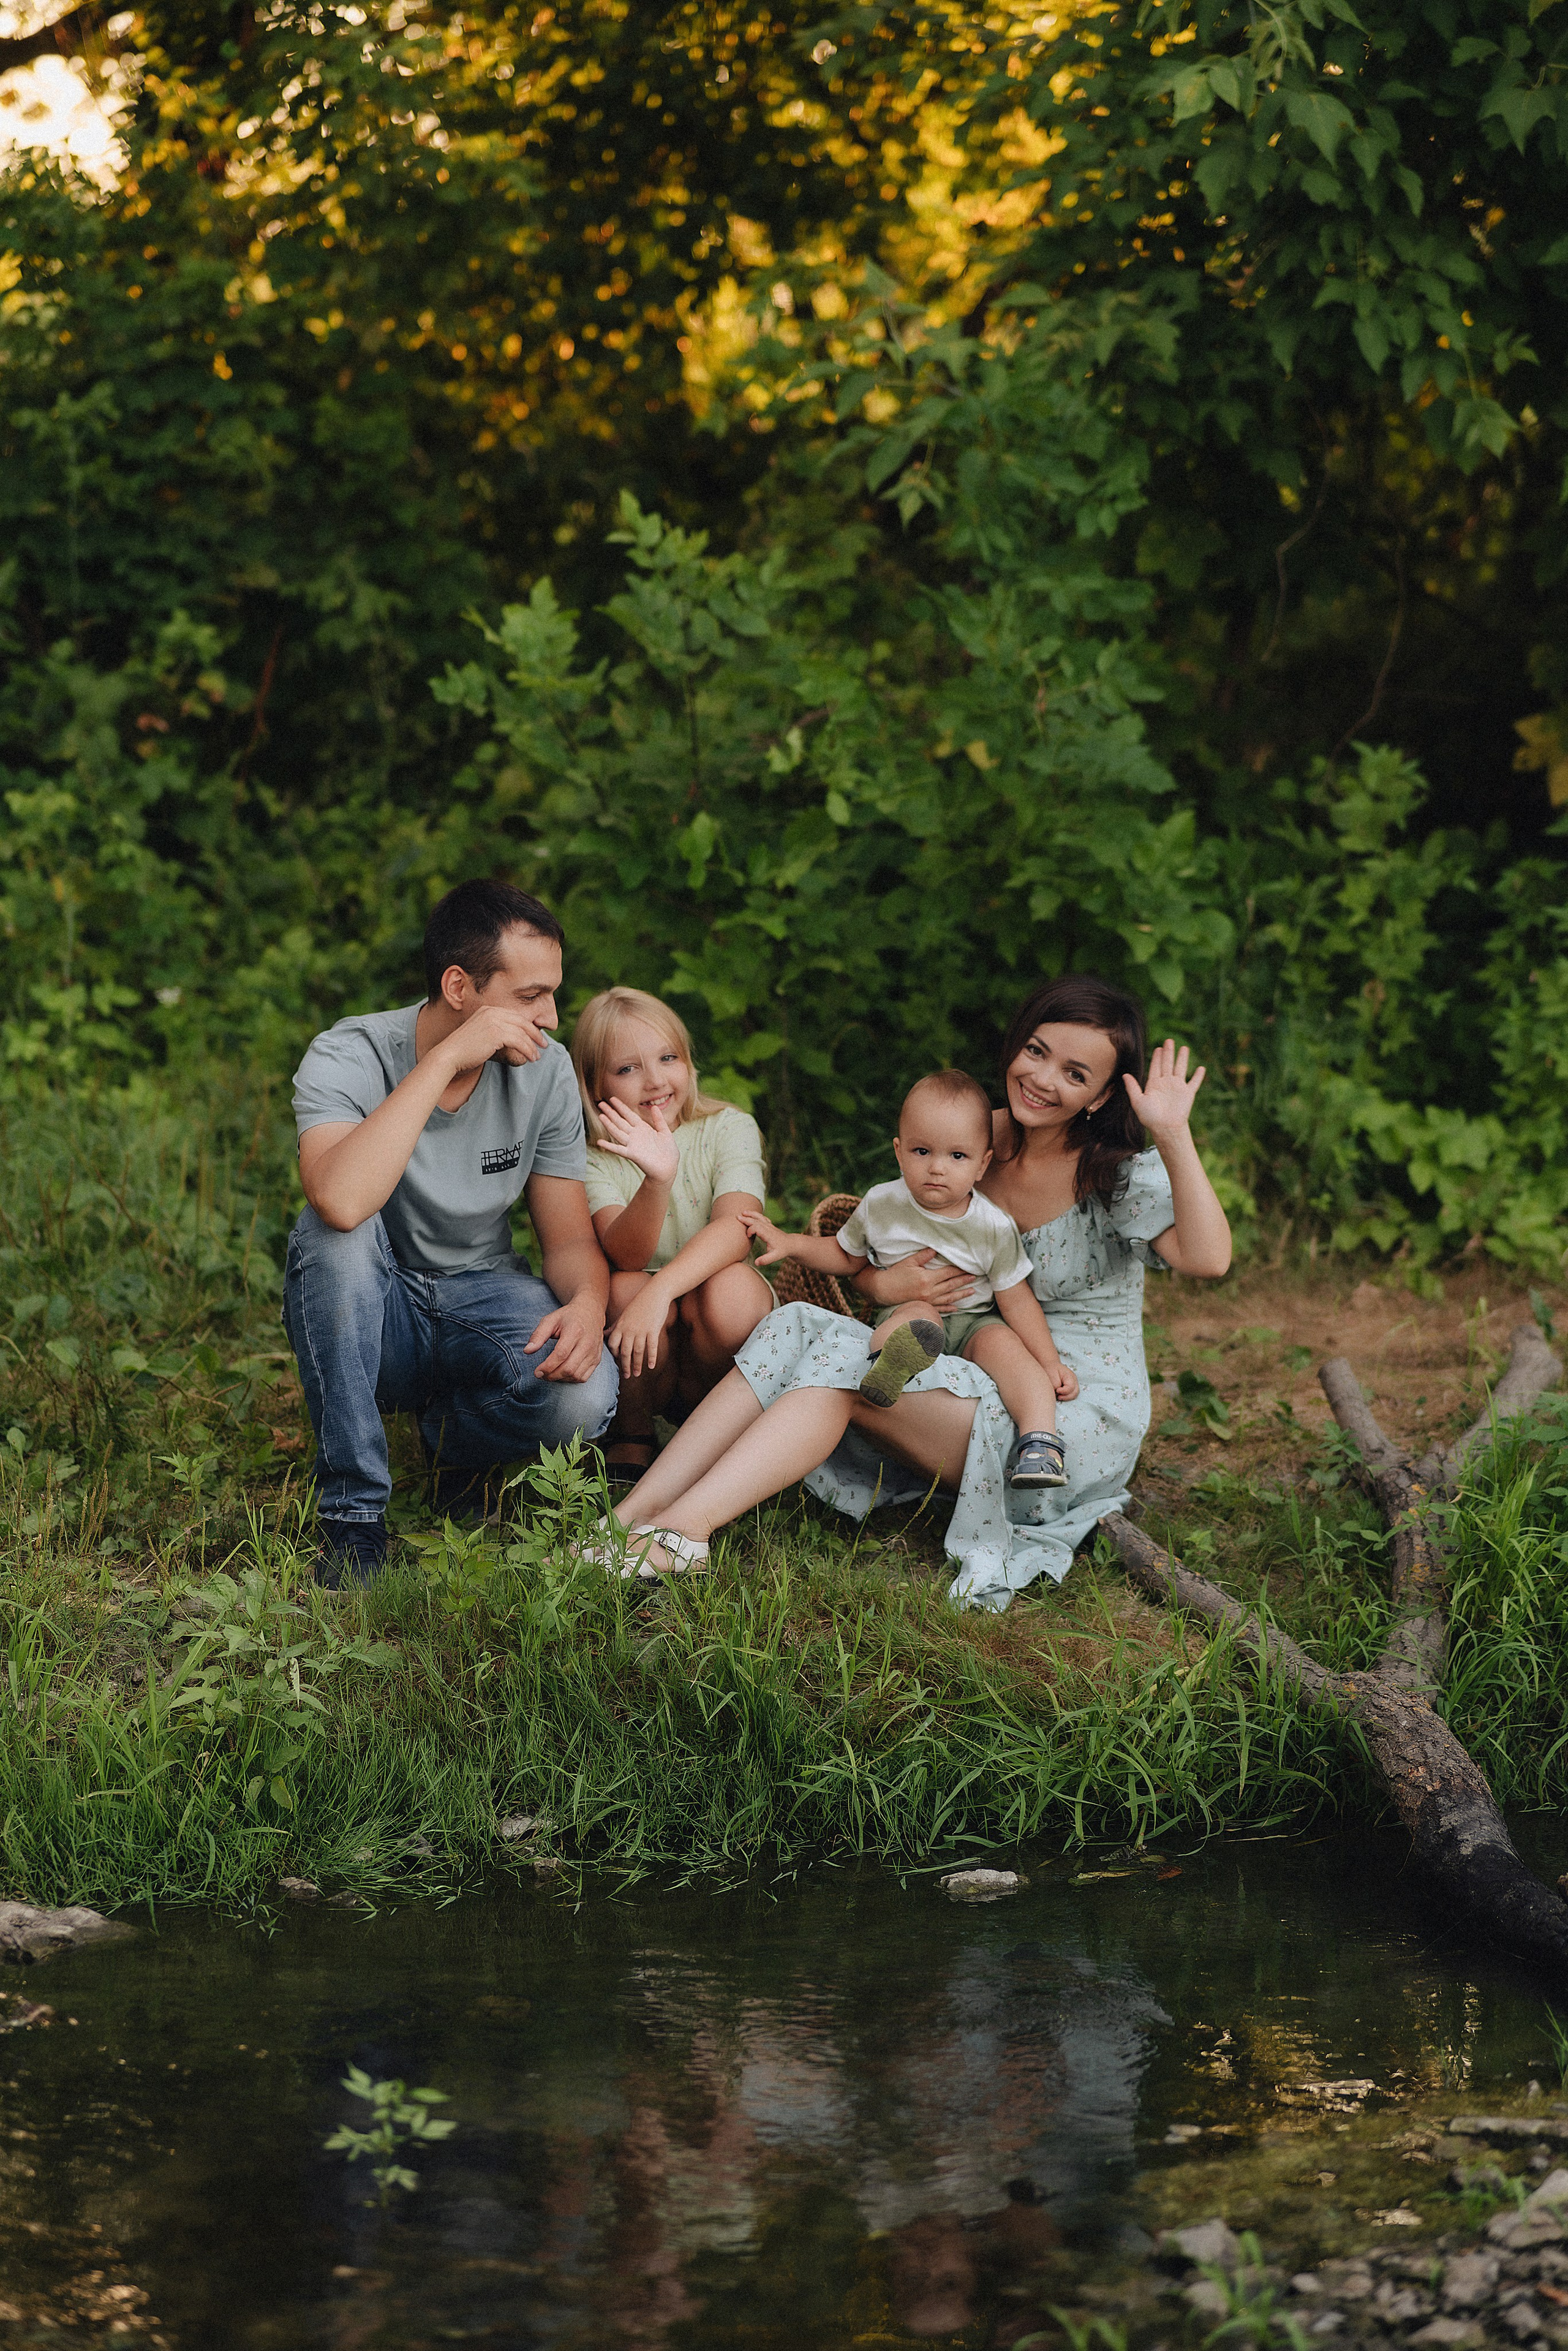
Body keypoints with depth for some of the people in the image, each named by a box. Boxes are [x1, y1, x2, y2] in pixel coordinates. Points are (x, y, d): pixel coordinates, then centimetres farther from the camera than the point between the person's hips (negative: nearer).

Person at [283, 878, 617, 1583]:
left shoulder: (545, 1069, -6)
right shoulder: (347, 1057, -19)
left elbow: (570, 1239, -1)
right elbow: (340, 1201, -40)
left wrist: (588, 1303, -25)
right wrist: (443, 1061, -36)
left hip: (480, 1301, 2)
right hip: (370, 1312, -2)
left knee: (583, 1396, -31)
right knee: (333, 1231, -36)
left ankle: (452, 1436, 8)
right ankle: (353, 1513, -24)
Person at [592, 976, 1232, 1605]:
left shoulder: (1120, 1177, -8)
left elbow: (1207, 1259, -27)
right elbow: (862, 1256, 11)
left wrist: (1174, 1136, -32)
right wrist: (883, 1284, -12)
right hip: (974, 1395, 6)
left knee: (845, 1356, -26)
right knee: (796, 1328, -18)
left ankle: (681, 1530, -38)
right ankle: (632, 1515, -29)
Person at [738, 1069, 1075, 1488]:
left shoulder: (994, 1227, -4)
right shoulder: (881, 1206, 1)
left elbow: (1016, 1300, 0)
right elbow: (846, 1258, 18)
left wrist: (1050, 1363, -7)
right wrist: (789, 1243, 6)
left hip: (973, 1325, 1)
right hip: (901, 1317, 0)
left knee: (1001, 1342, -32)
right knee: (916, 1312, -34)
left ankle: (1040, 1440, -44)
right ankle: (888, 1362, -68)